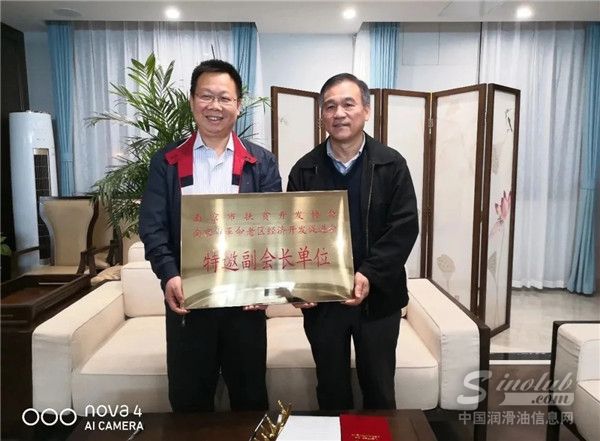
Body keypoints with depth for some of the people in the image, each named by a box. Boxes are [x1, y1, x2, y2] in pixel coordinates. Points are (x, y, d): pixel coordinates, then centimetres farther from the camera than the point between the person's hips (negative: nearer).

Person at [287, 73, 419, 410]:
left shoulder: (392, 164, -2)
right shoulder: (305, 170, 1)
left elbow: (405, 226, -8)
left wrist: (369, 275, -19)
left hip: (378, 297, -1)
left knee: (379, 390, 15)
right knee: (331, 390, 17)